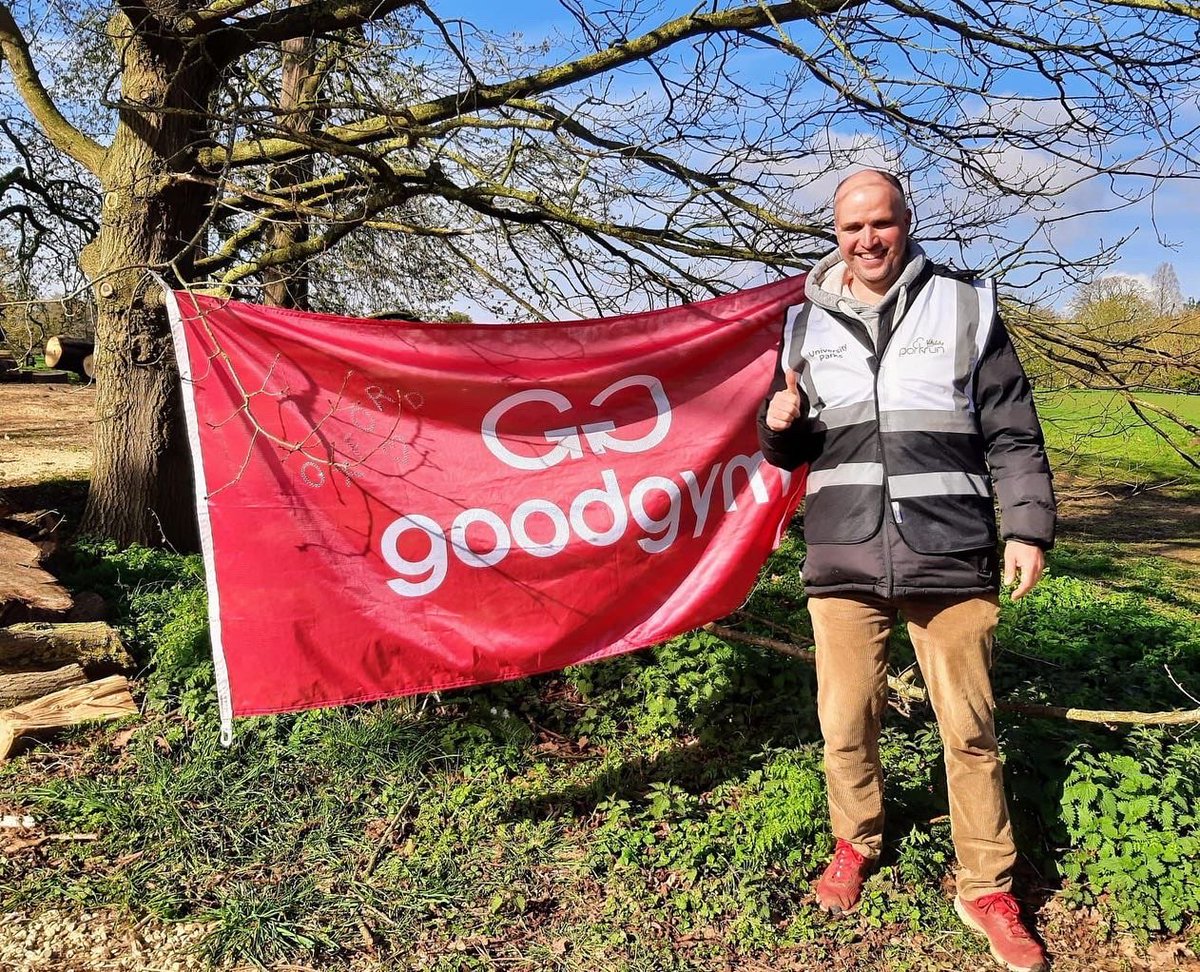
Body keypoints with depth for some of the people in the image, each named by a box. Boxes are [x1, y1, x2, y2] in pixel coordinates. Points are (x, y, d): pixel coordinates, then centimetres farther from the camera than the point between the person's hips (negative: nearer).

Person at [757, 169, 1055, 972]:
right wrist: (779, 425, -6)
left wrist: (1028, 526, -4)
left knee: (970, 730, 6)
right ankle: (857, 843, 36)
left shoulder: (965, 305, 3)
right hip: (843, 561, 2)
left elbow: (1013, 434, 3)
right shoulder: (808, 322, 10)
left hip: (950, 558, -2)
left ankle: (988, 890, 23)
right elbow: (793, 452, 16)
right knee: (847, 724, 10)